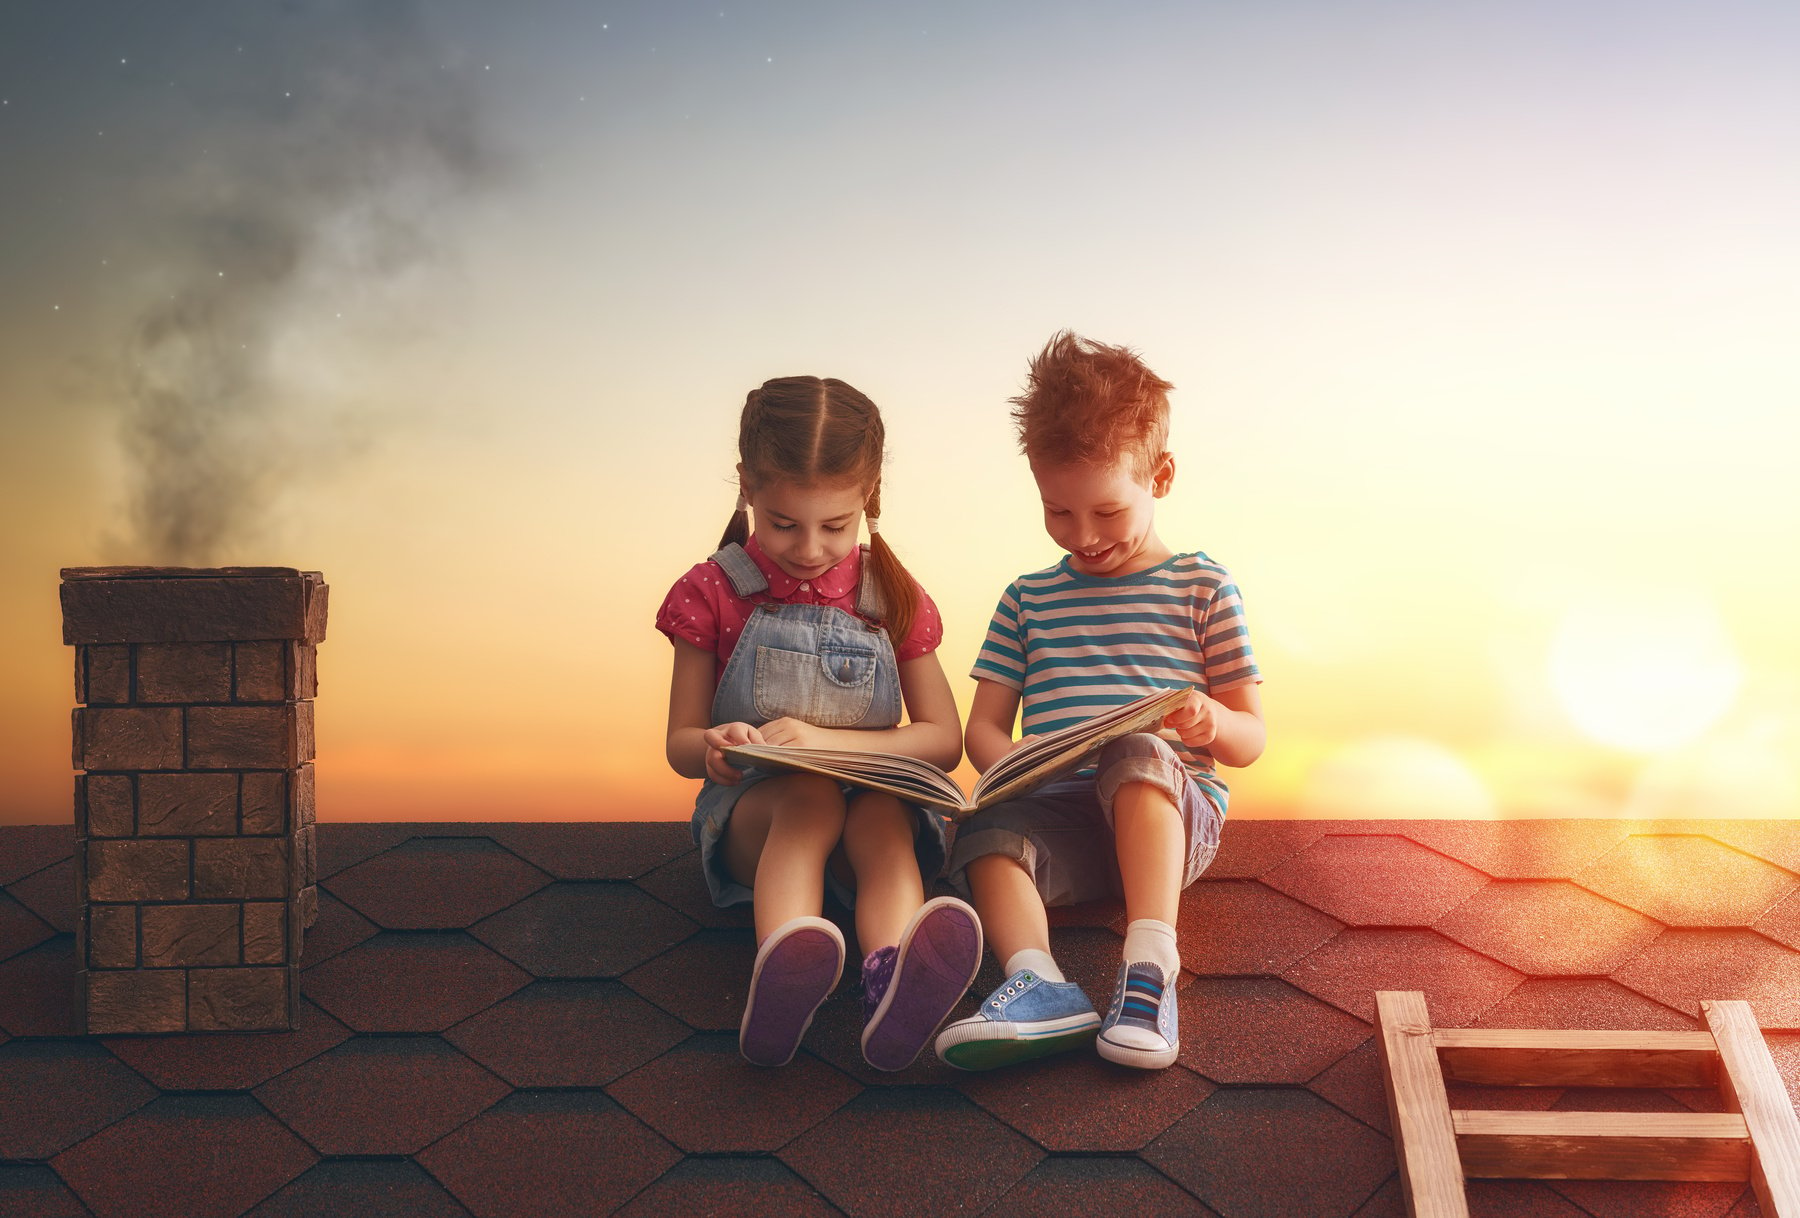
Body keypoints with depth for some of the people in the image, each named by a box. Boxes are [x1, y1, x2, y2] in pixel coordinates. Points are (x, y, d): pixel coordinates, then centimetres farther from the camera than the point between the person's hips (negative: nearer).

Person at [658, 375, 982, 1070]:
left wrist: (826, 739, -14)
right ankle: (782, 974, -66)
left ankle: (894, 986, -66)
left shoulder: (893, 599, 6)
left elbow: (945, 740, 2)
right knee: (810, 796, -37)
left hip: (873, 793, 1)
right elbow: (680, 744, 5)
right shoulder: (714, 593, 2)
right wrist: (714, 747, -22)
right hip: (753, 811, -1)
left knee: (884, 817, -36)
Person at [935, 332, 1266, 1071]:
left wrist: (1212, 721, -15)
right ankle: (1040, 986, -51)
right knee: (986, 832, -30)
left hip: (1171, 815, -2)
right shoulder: (1028, 600, 19)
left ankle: (1150, 970, -47)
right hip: (1059, 815, 2)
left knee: (1137, 753, -36)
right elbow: (982, 725, 15)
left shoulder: (1202, 588, 11)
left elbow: (1251, 742, 10)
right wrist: (1005, 762, -10)